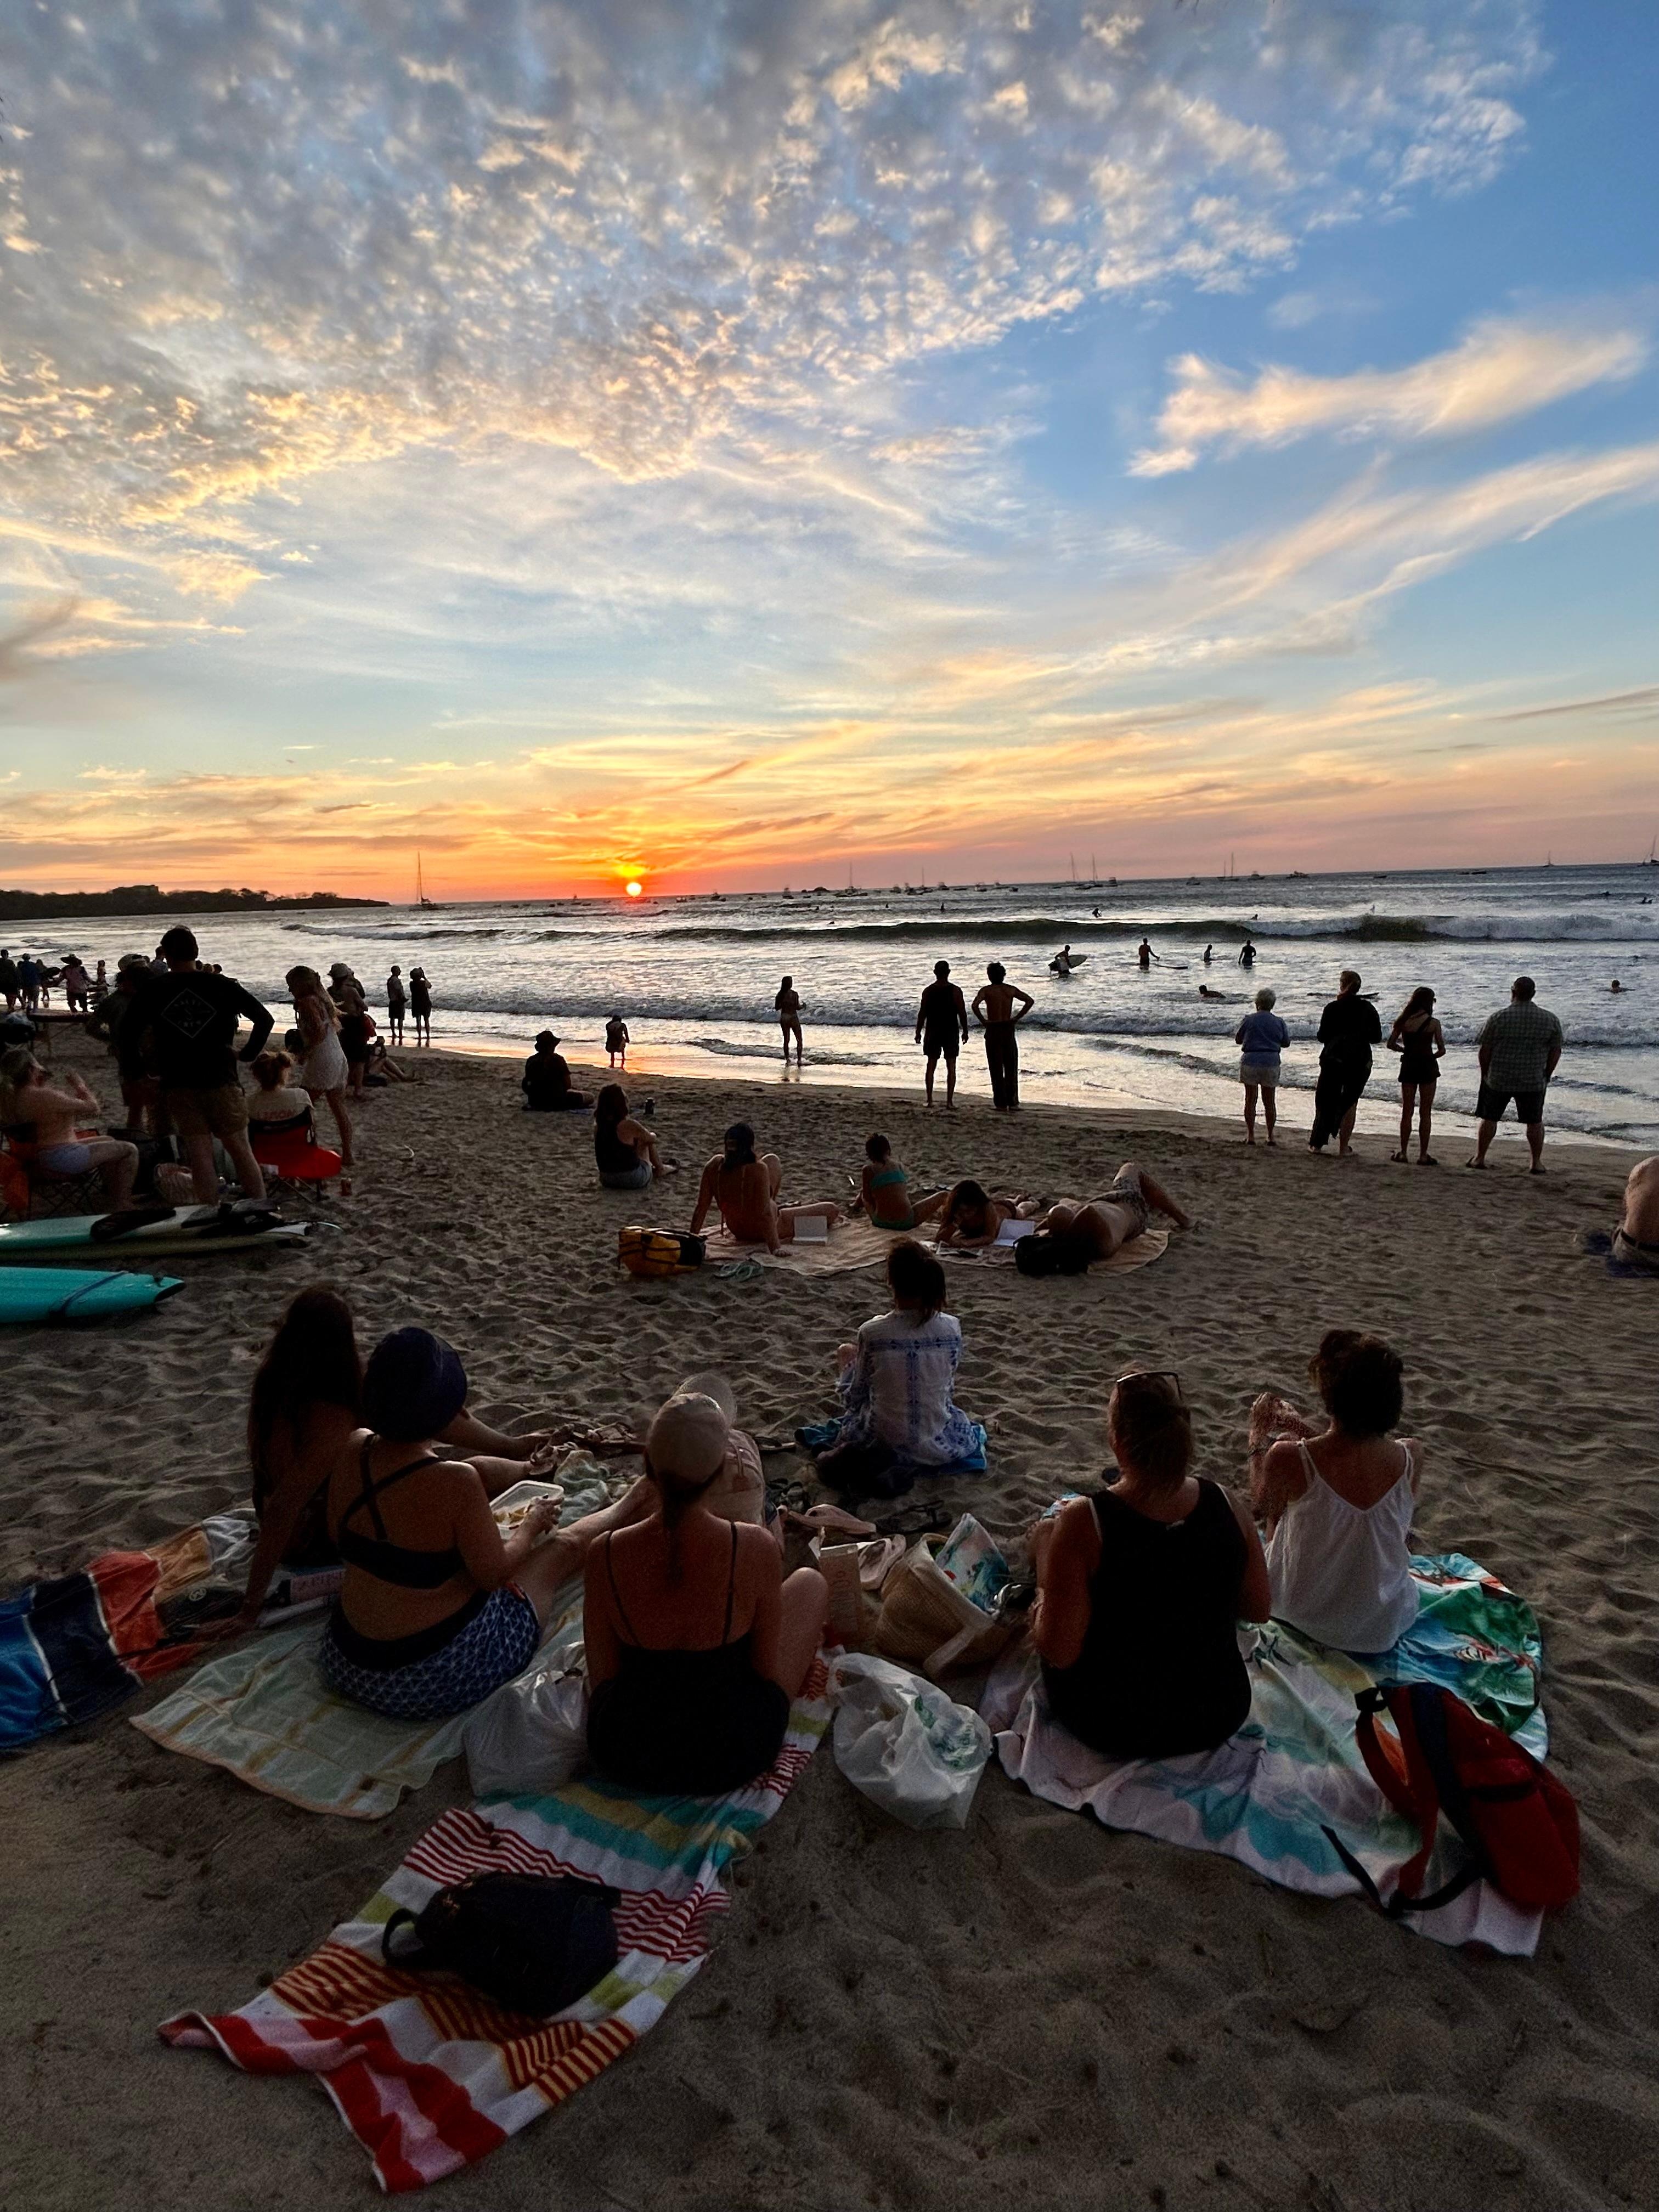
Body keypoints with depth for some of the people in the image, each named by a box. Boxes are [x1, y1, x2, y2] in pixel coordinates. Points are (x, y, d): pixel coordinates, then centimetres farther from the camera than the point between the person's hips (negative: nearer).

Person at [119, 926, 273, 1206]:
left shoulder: (151, 990, 0)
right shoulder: (223, 985, -1)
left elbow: (125, 1036, -1)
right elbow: (265, 1019, -4)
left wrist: (137, 1070, 12)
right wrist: (249, 1054, 4)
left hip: (179, 1087, 0)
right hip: (221, 1081, 0)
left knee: (200, 1156, 4)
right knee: (241, 1150, 8)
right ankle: (260, 1210, 12)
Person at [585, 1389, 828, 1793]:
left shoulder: (604, 1554, -19)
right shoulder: (755, 1550, -24)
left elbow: (601, 1678, -6)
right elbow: (767, 1672, -10)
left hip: (624, 1759, 3)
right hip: (732, 1758, -2)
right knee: (810, 1581, 18)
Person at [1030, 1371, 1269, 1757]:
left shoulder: (1083, 1523, -28)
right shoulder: (1229, 1507, -17)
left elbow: (1059, 1650, -22)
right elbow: (1258, 1610, -1)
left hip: (1111, 1730, -3)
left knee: (1046, 1528, 12)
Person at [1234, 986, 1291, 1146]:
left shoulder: (1249, 1020, -6)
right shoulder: (1278, 1022, 0)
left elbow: (1238, 1040, 4)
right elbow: (1286, 1043, 11)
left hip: (1250, 1062, -2)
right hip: (1271, 1063, 2)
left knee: (1250, 1100, 6)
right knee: (1270, 1102, 10)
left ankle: (1250, 1136, 5)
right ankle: (1270, 1136, 15)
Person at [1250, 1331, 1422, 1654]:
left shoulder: (1288, 1460, -29)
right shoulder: (1411, 1456, -21)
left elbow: (1262, 1505, -4)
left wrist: (1259, 1448, 15)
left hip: (1306, 1620, -2)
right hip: (1385, 1629, 2)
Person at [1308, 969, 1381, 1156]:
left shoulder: (1332, 1008, -6)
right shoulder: (1368, 1009, 0)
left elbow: (1322, 1037, -4)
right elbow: (1377, 1037, 4)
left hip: (1333, 1059, -1)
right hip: (1360, 1061, 1)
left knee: (1326, 1100, 11)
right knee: (1350, 1102, 10)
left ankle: (1317, 1143, 13)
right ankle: (1343, 1147, 8)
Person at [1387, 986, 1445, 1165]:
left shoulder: (1403, 1021, -2)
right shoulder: (1433, 1023, -8)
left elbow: (1391, 1044, 0)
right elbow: (1442, 1050, -6)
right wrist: (1430, 1057, 13)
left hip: (1408, 1067, 3)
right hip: (1427, 1067, -3)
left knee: (1407, 1111, 11)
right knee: (1425, 1113, 4)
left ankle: (1403, 1153, 13)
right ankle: (1423, 1155, 6)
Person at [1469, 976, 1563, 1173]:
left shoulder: (1498, 1017, -10)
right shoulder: (1550, 1020, -2)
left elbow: (1485, 1050, -6)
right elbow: (1556, 1051, 4)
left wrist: (1485, 1074, 7)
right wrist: (1546, 1075, 15)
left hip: (1499, 1079, -1)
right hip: (1534, 1081, 1)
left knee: (1489, 1118, 11)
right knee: (1535, 1122, 12)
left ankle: (1480, 1158, 16)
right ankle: (1537, 1163, 17)